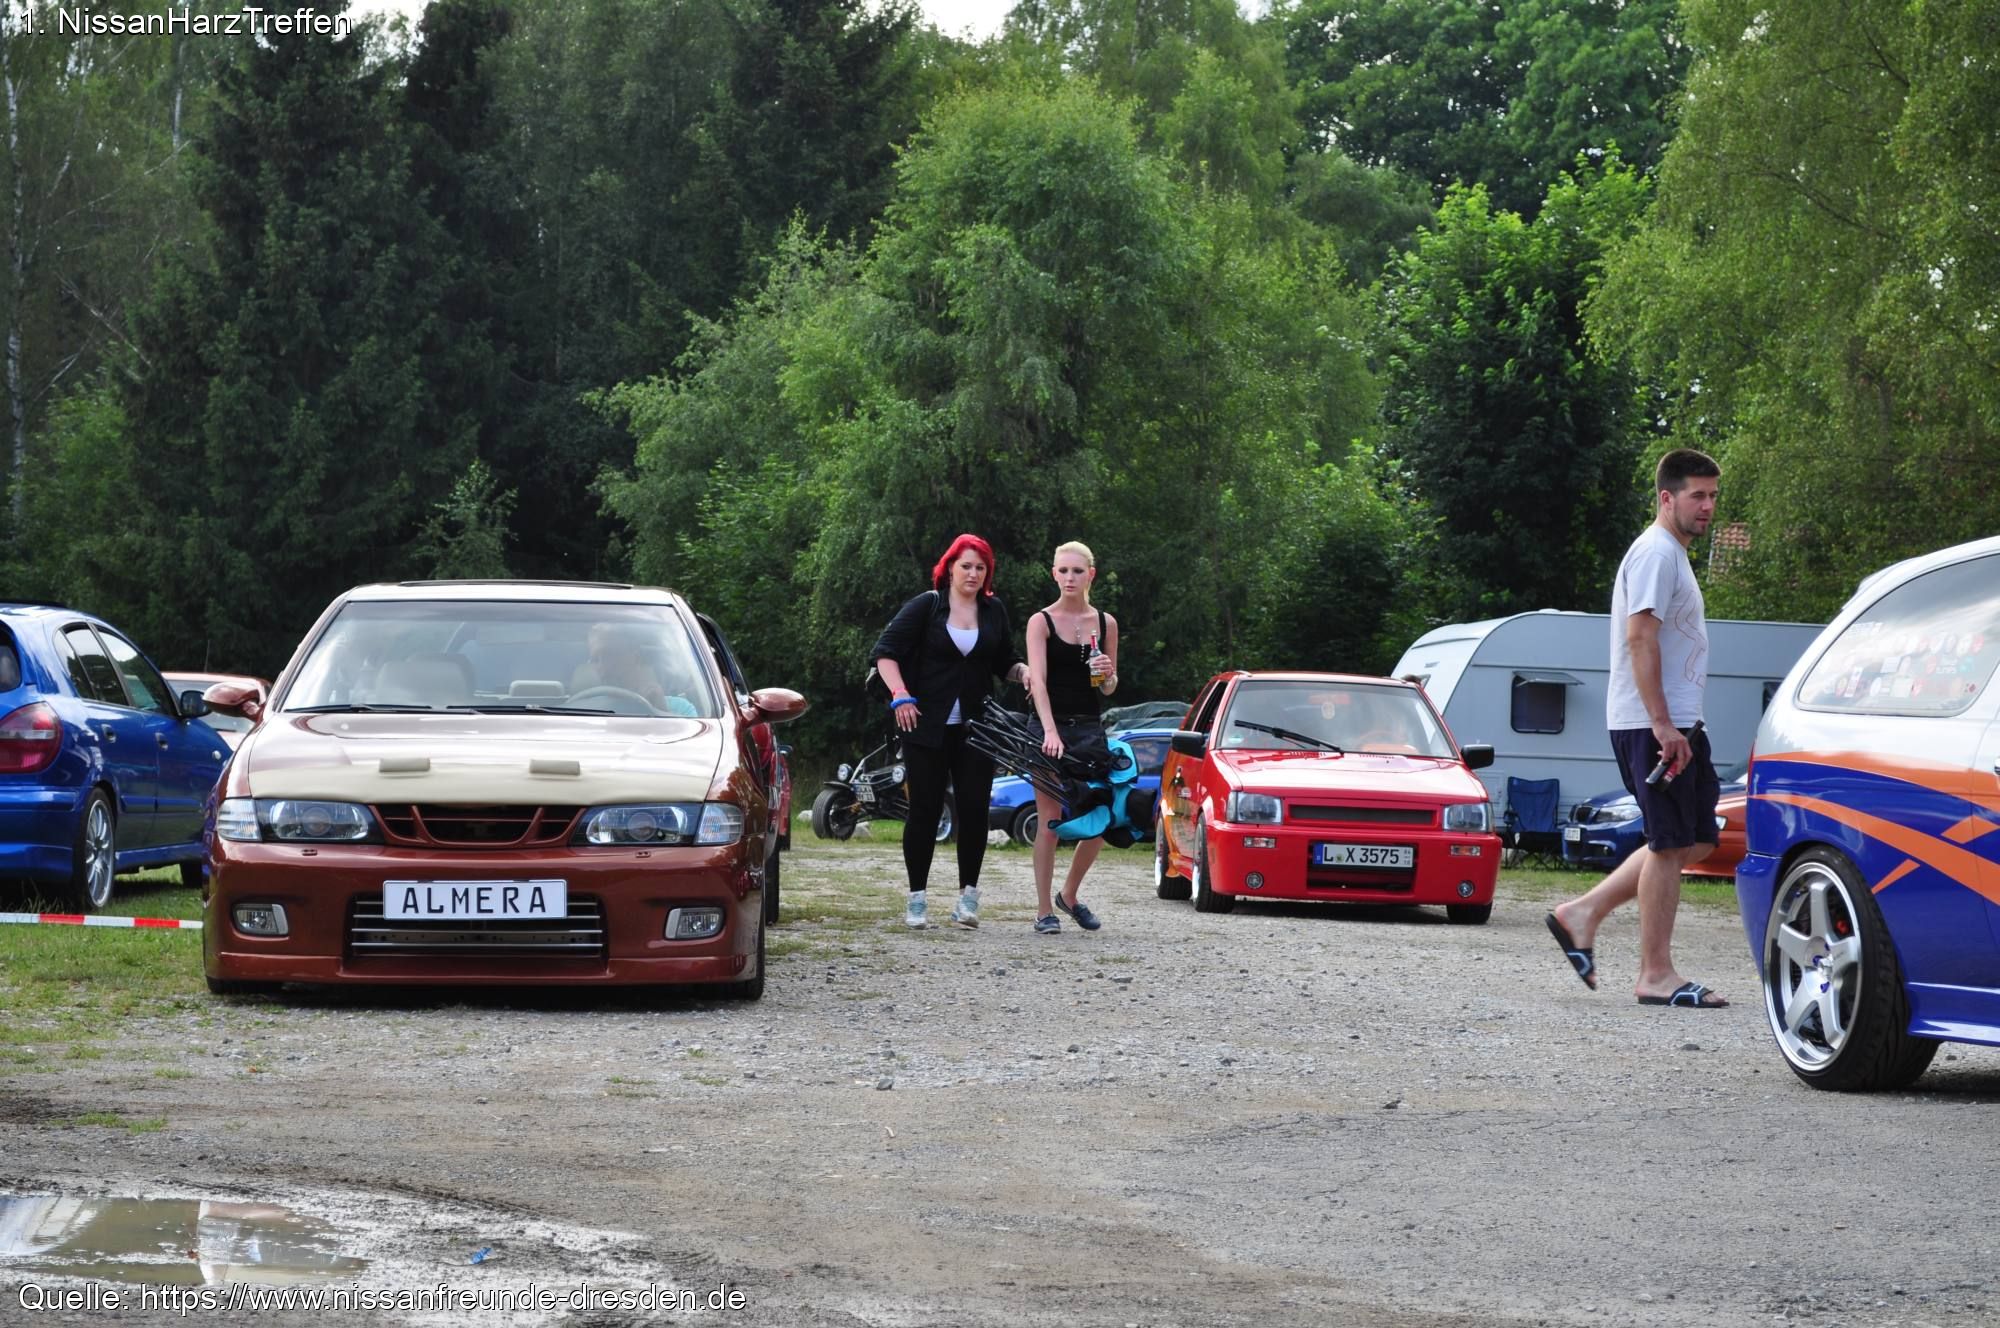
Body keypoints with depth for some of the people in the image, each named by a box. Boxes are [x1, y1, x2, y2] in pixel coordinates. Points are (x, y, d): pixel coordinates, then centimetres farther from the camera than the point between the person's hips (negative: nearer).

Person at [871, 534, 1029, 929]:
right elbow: (885, 652, -4)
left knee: (974, 808, -2)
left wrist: (1024, 671, -4)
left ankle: (968, 896, 6)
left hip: (976, 727, 3)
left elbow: (1005, 663, 18)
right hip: (927, 726, -3)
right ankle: (917, 898, 6)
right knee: (925, 809, -1)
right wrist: (901, 696, -15)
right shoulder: (926, 607, -1)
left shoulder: (994, 611, 10)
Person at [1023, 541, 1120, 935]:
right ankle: (1044, 910, 2)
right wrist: (1050, 731, -28)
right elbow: (1038, 680, -15)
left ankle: (1070, 894, 19)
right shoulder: (1041, 622, -2)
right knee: (1050, 821, -4)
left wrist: (1109, 674, -9)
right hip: (1048, 726, -3)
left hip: (1089, 727, 4)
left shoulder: (1105, 623, 9)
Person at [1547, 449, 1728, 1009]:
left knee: (1694, 840, 12)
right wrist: (1662, 725, -25)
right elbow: (1640, 637, -21)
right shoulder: (1656, 552, -11)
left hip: (1675, 724, 10)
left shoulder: (1671, 554, 21)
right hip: (1652, 724, -10)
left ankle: (1583, 913, 12)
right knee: (1672, 844, -7)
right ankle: (1656, 974, -3)